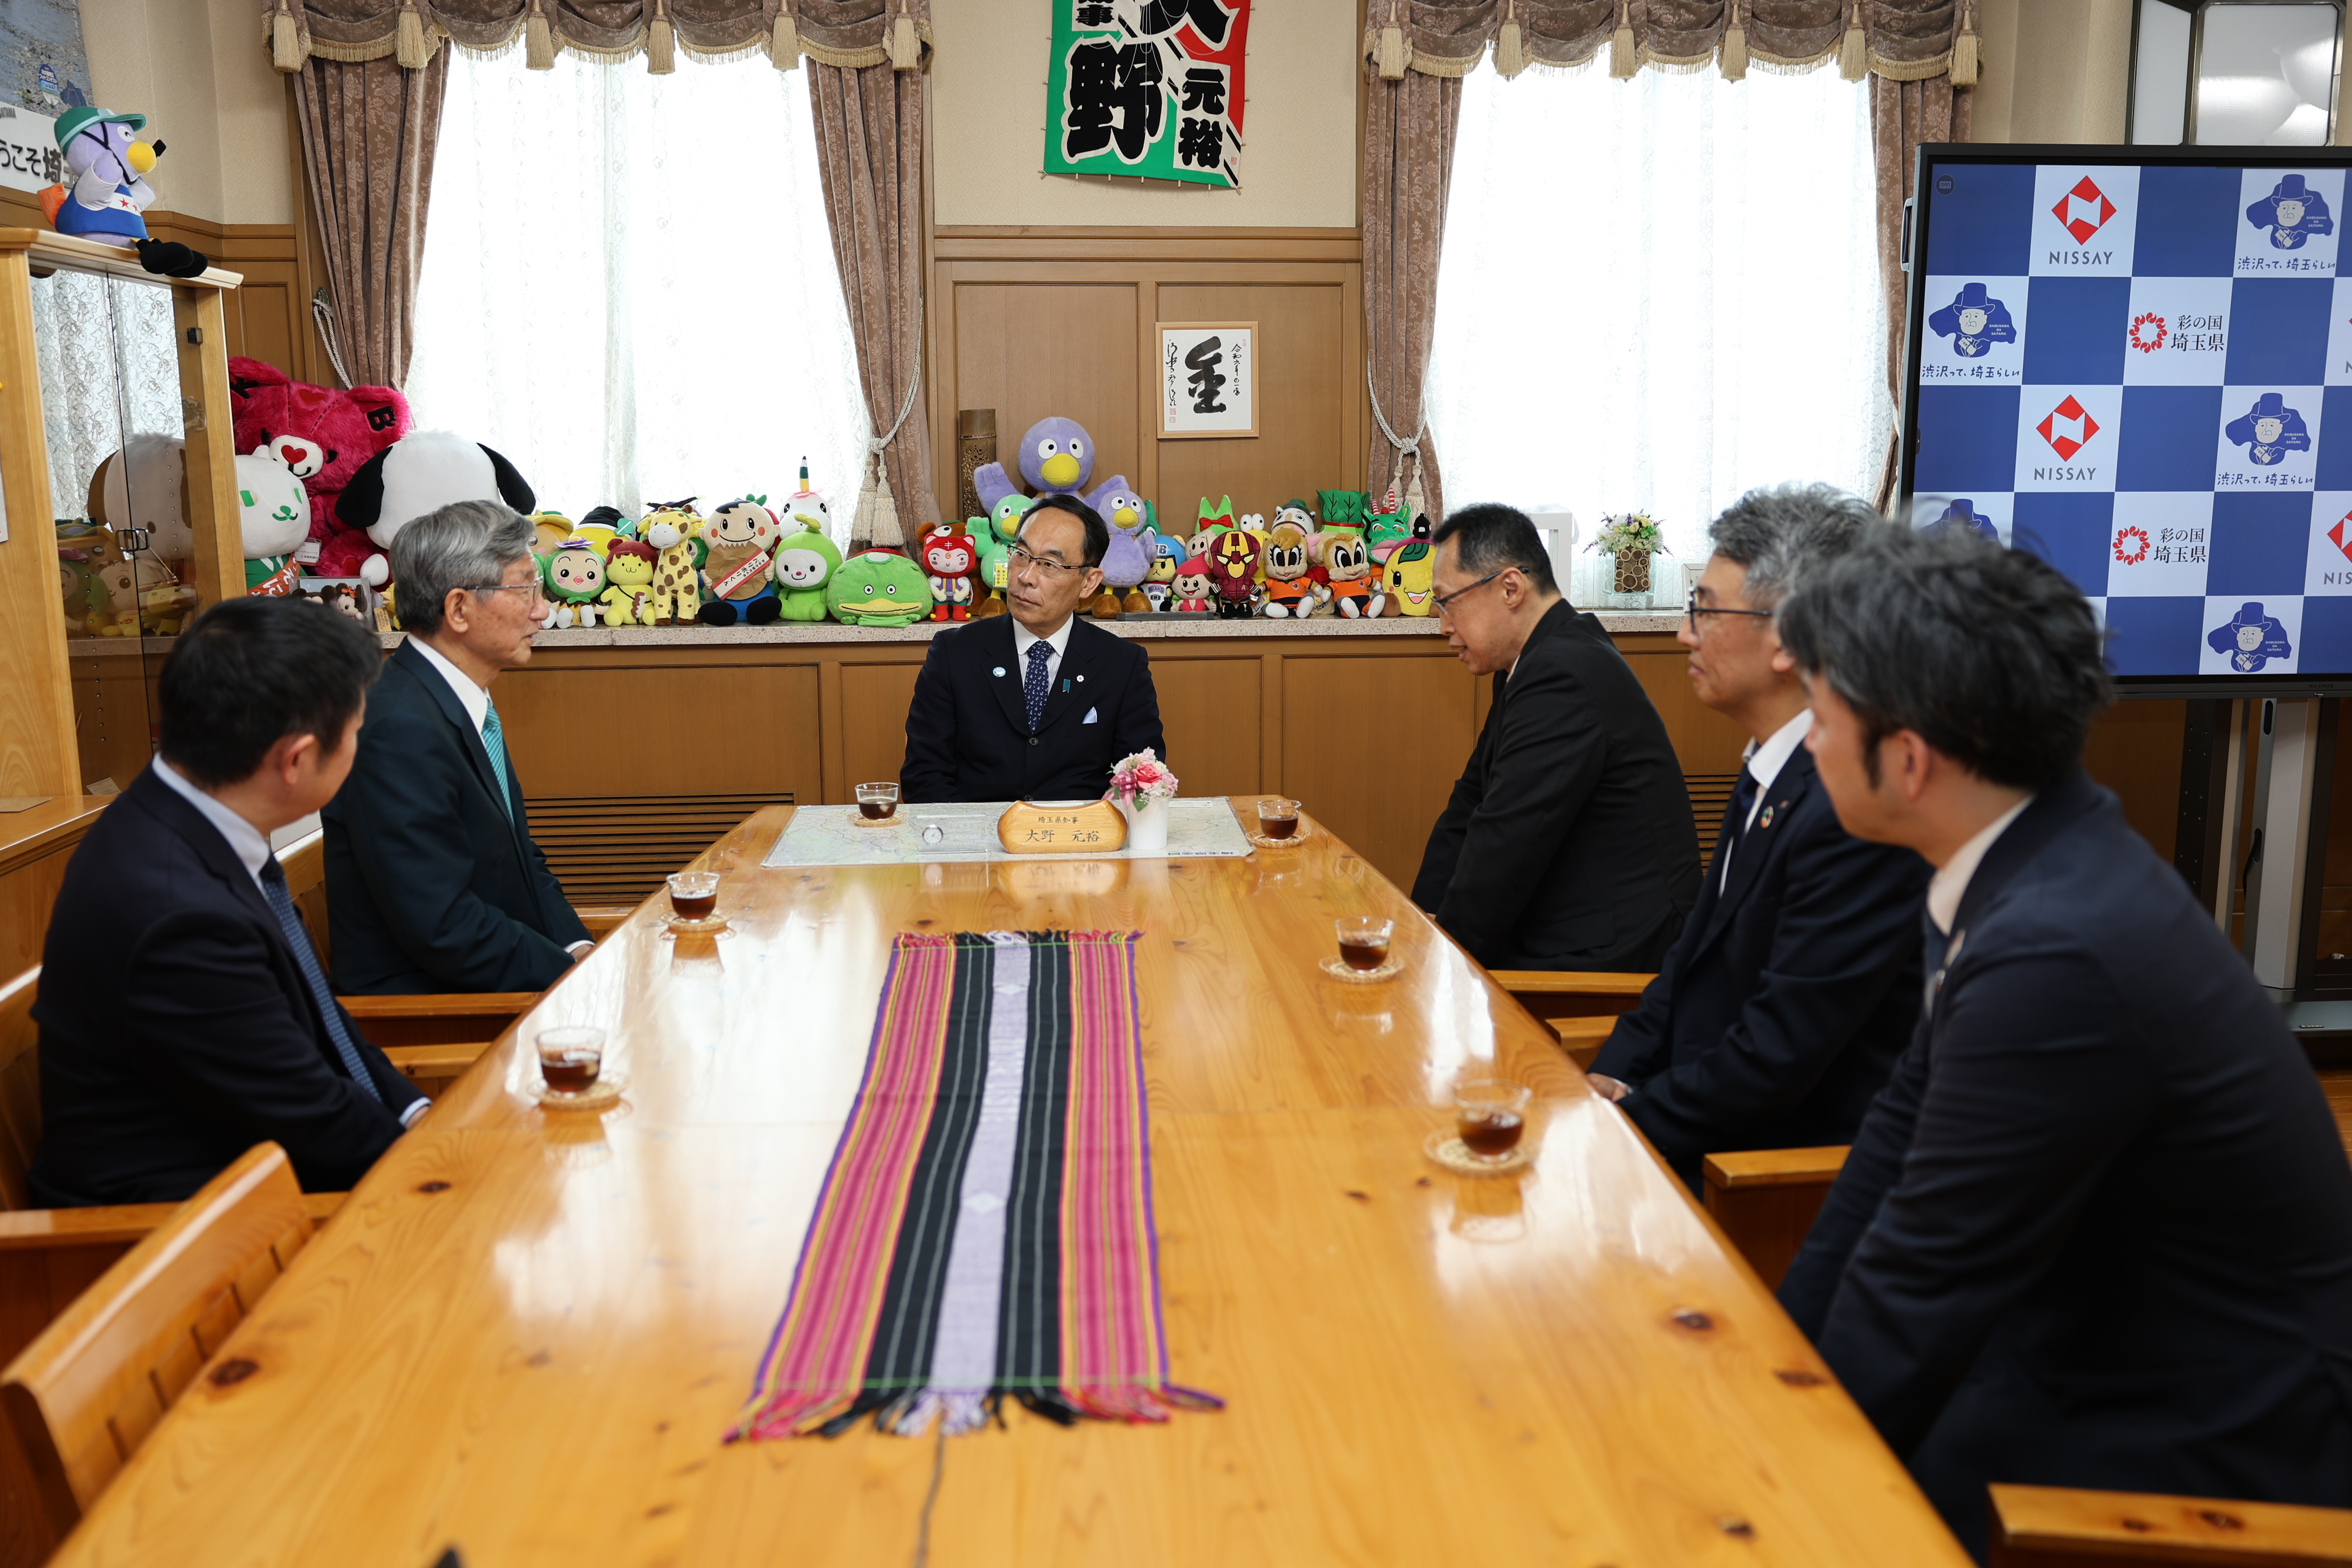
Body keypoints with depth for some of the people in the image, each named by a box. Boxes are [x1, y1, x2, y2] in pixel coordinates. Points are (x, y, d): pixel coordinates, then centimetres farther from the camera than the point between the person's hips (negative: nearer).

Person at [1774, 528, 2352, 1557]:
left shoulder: (2057, 954, -31)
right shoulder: (2039, 866, -3)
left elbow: (1918, 1285, -23)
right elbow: (1906, 1124, 3)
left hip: (2219, 1450, -7)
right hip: (2090, 1330, 8)